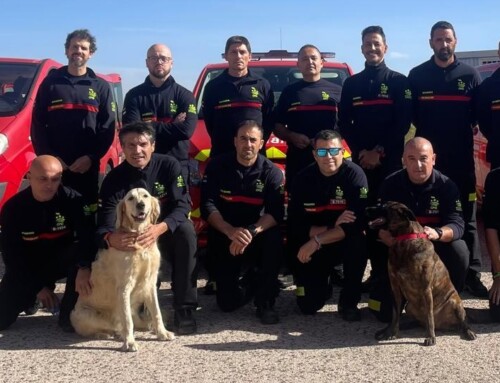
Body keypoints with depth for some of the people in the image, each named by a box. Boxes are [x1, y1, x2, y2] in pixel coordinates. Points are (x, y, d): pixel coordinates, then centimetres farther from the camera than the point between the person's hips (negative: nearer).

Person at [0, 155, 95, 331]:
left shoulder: (72, 199, -18)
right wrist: (37, 287, -15)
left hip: (62, 261, 0)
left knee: (84, 252, -33)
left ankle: (69, 313, -16)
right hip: (26, 267, 1)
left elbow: (88, 237, -28)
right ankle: (30, 296, 22)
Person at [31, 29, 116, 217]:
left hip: (88, 167, 0)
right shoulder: (50, 82, 9)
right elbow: (37, 125, 4)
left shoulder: (101, 87, 10)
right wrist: (48, 157, -9)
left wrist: (91, 157, -11)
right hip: (53, 166, 0)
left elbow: (108, 128, 3)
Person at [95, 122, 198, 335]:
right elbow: (104, 225, -22)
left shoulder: (169, 165, -14)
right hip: (133, 239, 1)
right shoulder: (114, 179, -14)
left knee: (186, 230, -32)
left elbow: (182, 206, -23)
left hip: (168, 233, -1)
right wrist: (110, 238, -49)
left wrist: (160, 228, -44)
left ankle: (184, 309, -25)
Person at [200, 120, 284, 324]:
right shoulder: (217, 166, -7)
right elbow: (207, 206, -17)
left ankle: (265, 302, -16)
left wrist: (251, 232, -39)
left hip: (257, 235, 0)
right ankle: (250, 282, 28)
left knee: (274, 237, -35)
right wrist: (231, 231, -34)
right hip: (224, 236, 0)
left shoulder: (271, 172, -9)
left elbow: (276, 213, -21)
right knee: (228, 303, -8)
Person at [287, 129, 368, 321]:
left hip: (345, 240, -1)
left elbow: (358, 222, -28)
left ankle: (349, 302, -13)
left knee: (358, 243, -36)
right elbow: (295, 225, -15)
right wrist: (332, 227, -28)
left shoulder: (354, 174, -18)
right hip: (310, 247, 1)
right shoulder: (303, 178, -11)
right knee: (308, 305, -8)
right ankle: (323, 284, 30)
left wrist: (317, 241, -31)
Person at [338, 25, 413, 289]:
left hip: (391, 159, -2)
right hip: (361, 159, 3)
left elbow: (403, 122, -3)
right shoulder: (351, 84, 13)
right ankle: (376, 270, 9)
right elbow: (344, 123, 9)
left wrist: (380, 152, -11)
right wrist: (361, 151, -5)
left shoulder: (399, 82, 5)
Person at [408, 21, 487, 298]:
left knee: (466, 217, 4)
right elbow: (410, 116, 5)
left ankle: (471, 275, 9)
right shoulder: (417, 75, 5)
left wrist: (468, 131, -7)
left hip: (462, 159, 0)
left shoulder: (470, 75, 7)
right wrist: (426, 138, -2)